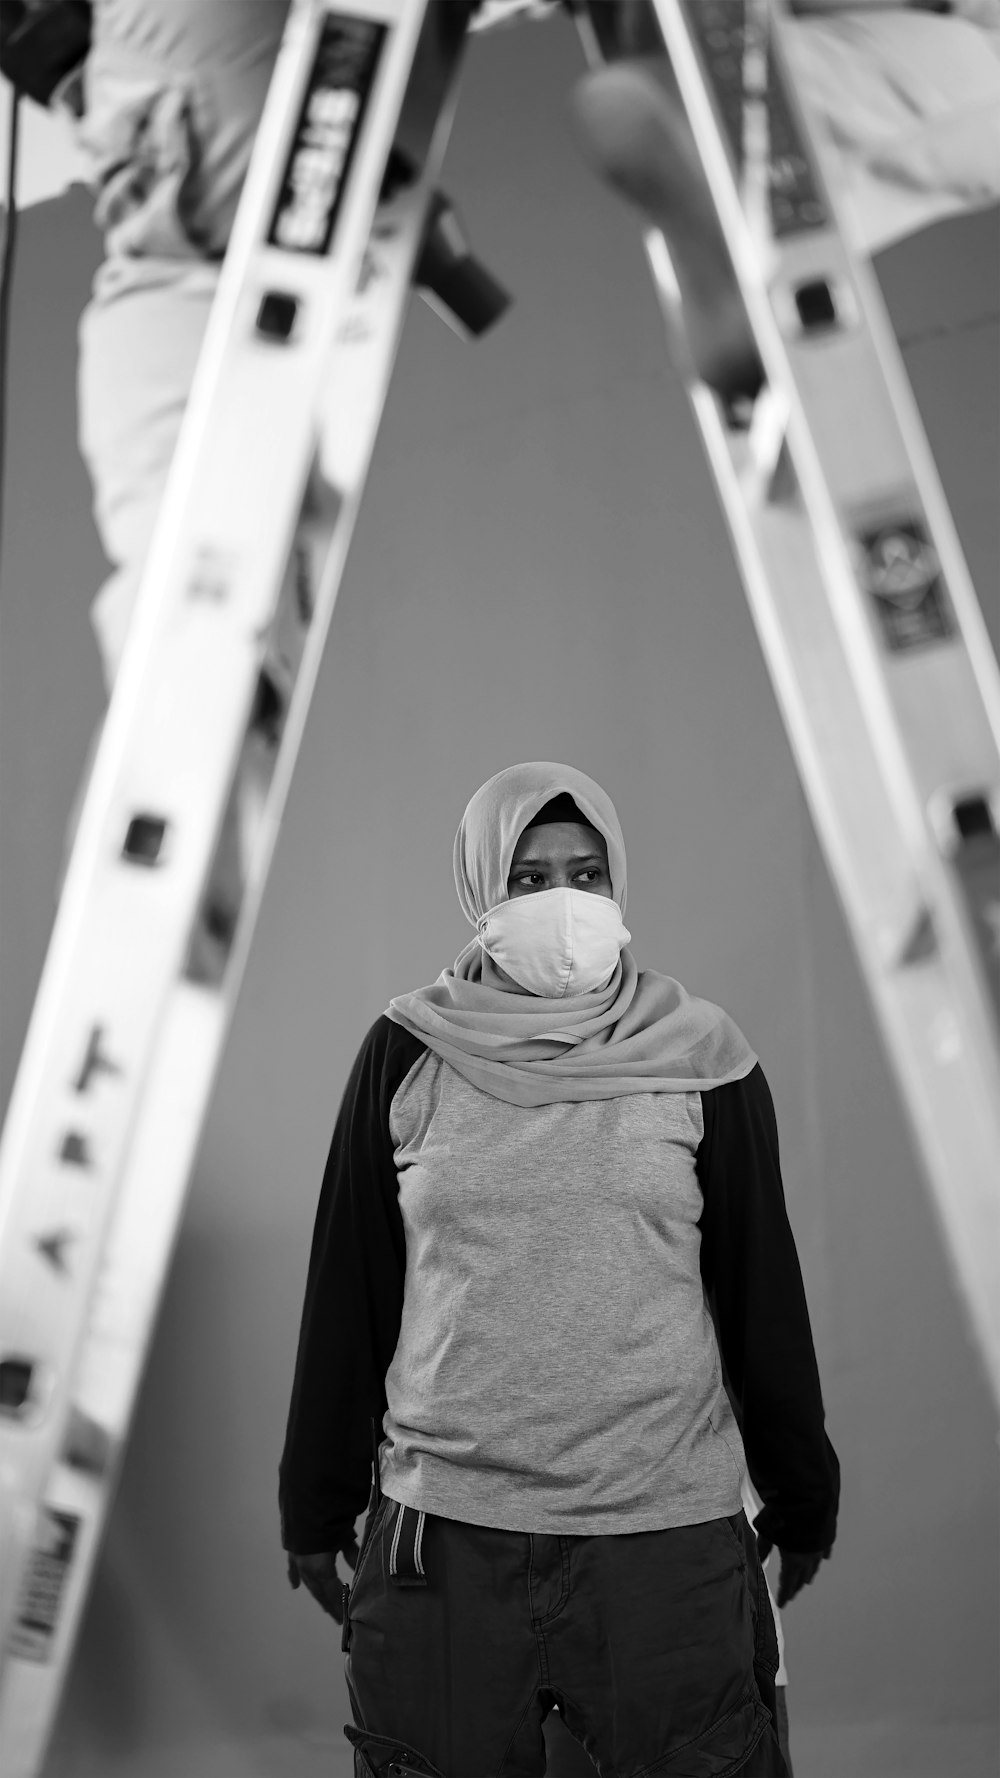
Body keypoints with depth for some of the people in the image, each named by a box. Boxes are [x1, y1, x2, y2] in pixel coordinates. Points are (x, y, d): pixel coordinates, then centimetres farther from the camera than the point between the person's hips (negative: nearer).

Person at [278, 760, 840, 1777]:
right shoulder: (407, 1053, -1)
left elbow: (762, 1289, 5)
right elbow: (347, 1291, 5)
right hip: (440, 1528, 1)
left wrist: (801, 1493, 10)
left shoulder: (700, 1057, -2)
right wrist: (319, 1500, 9)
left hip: (668, 1533, 0)